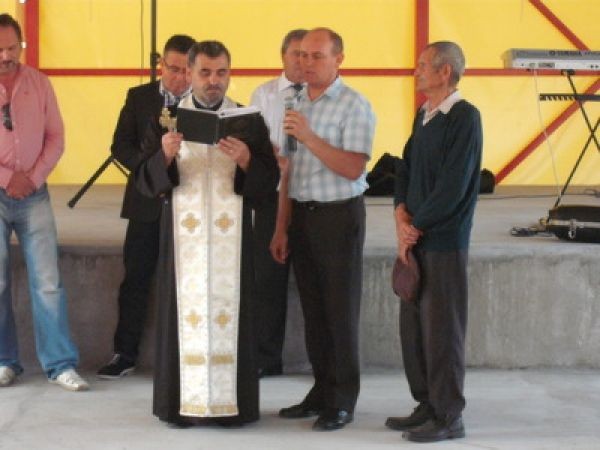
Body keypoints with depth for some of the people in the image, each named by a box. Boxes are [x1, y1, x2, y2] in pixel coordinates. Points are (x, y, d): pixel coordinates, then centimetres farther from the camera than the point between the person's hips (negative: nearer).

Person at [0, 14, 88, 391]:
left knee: (48, 282, -2)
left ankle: (60, 364, 2)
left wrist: (33, 177, -6)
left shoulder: (39, 83, 5)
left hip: (33, 194, 2)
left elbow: (56, 137, 6)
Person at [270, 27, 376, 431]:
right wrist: (282, 228, 14)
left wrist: (309, 137, -26)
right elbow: (289, 170, 14)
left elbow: (353, 169, -19)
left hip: (339, 215, -6)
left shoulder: (355, 106, -10)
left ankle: (343, 401, 9)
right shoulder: (295, 104, 10)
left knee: (341, 311, 0)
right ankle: (321, 391, 22)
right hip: (301, 214, 6)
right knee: (313, 308, 12)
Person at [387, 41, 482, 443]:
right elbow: (406, 169, 14)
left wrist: (416, 226, -11)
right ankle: (427, 406, 25)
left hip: (444, 242, -8)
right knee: (413, 327, 13)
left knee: (441, 330, -2)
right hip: (415, 240, 8)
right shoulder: (423, 116, 13)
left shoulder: (464, 117, -12)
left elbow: (452, 186, -18)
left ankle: (449, 417, 7)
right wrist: (401, 214, -3)